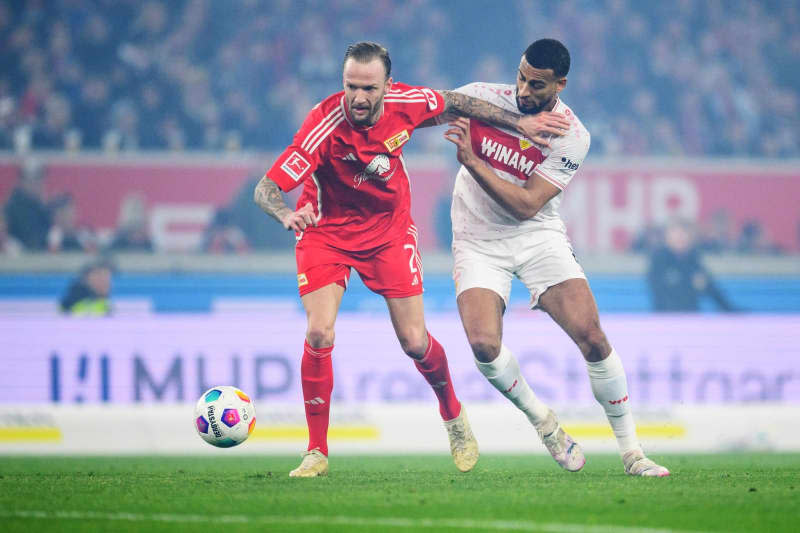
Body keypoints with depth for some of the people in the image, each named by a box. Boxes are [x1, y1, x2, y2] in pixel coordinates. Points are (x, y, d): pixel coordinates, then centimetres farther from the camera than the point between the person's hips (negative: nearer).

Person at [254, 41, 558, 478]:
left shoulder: (407, 103, -21)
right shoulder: (324, 124, -32)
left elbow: (454, 102, 3)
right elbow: (265, 188, -34)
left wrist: (518, 124, 7)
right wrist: (286, 214, -56)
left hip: (389, 229, 2)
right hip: (326, 233, -2)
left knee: (414, 342, 1)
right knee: (319, 334, -19)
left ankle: (453, 416, 33)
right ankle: (317, 452, -5)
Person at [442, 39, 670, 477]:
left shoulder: (572, 137, -14)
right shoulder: (483, 97, -8)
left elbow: (526, 205, -21)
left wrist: (472, 161, -29)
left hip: (538, 237, -1)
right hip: (478, 241, 1)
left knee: (591, 337, -16)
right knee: (484, 345, -22)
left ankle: (630, 450, -1)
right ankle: (542, 420, 6)